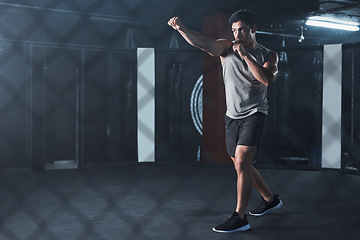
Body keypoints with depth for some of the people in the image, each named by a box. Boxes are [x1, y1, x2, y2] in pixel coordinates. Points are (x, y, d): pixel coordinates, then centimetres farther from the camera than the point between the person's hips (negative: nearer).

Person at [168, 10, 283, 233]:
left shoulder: (268, 55, -1)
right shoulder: (226, 48, 3)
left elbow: (268, 79, -21)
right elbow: (202, 41, -16)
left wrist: (245, 55, -21)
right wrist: (182, 28, -35)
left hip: (254, 114, -5)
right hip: (232, 116, 5)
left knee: (242, 163, -17)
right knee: (241, 166, 15)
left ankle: (240, 218, -8)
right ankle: (270, 199, 37)